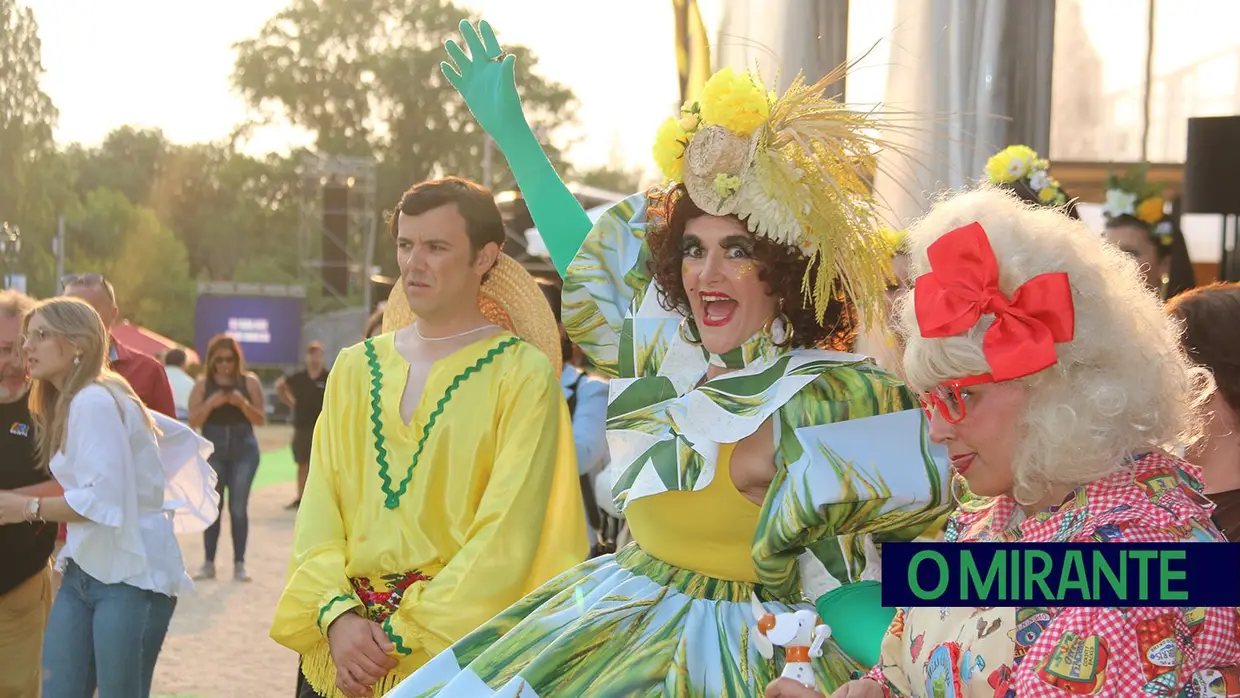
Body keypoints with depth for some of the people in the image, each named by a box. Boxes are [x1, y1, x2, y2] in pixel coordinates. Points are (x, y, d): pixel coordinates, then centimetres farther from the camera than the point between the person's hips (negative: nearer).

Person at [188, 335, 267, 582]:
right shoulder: (203, 384, 1)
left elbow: (261, 419, 0)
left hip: (244, 450, 0)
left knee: (239, 508, -1)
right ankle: (209, 563, 6)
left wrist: (243, 404, -17)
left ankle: (239, 564, 3)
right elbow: (193, 421, -3)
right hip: (213, 450, 0)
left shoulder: (249, 381, 2)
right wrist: (210, 404, -19)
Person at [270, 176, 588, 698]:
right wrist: (336, 614, -13)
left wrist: (404, 636, -16)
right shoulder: (356, 367, 8)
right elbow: (319, 504, 3)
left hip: (456, 649, -4)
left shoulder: (524, 373, -6)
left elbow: (508, 529, -12)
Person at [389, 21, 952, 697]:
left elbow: (840, 586, -16)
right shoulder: (671, 351, 4)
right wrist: (510, 131, 20)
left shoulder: (827, 402, -17)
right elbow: (587, 258, 18)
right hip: (623, 610, 7)